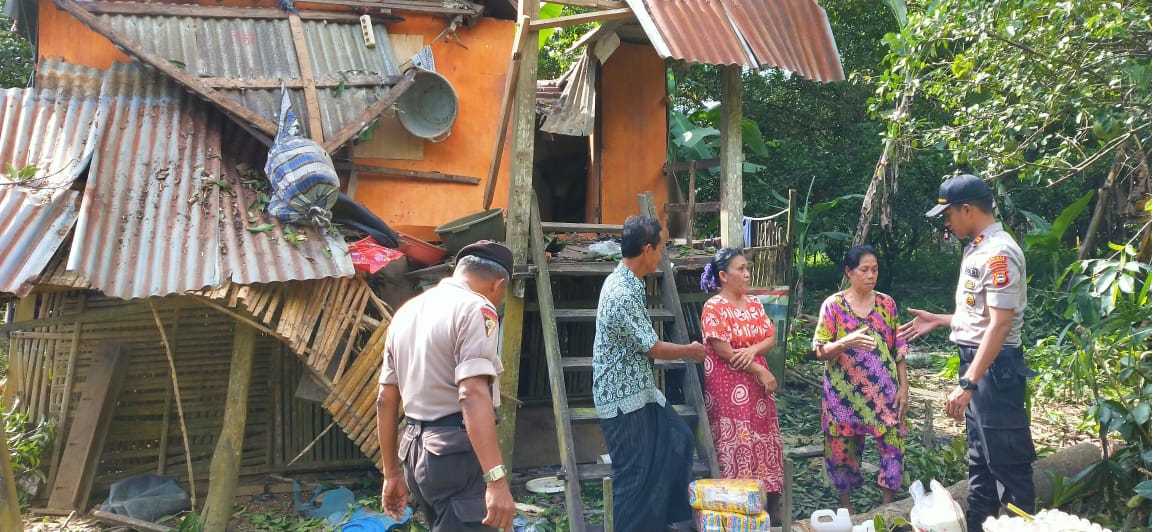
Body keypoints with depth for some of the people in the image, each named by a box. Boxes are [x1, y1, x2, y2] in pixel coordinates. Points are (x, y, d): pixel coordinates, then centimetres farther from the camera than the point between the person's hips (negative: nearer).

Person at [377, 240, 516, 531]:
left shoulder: (407, 311, 14)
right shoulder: (475, 308, -11)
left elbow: (385, 400, 17)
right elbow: (472, 396, -25)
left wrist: (392, 473, 24)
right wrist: (497, 480, -29)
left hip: (416, 450, 9)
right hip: (458, 454, -8)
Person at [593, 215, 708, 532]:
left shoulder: (626, 282, 7)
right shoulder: (622, 294, -26)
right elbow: (654, 348, -17)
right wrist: (690, 350, -1)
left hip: (638, 390, 10)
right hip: (623, 397, -10)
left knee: (679, 441, 18)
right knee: (635, 471, -1)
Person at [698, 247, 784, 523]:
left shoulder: (754, 303, 9)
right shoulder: (713, 308, -13)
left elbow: (771, 338, 6)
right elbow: (723, 350, -17)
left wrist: (753, 350, -16)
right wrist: (760, 371, -15)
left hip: (757, 383, 7)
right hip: (728, 386, -7)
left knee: (765, 440, 10)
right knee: (735, 443, -4)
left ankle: (772, 504, 19)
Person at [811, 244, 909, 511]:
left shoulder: (887, 303, 4)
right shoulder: (833, 304, -5)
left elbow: (898, 349, 7)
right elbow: (821, 351, -8)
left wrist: (903, 387, 1)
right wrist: (848, 341, -26)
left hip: (883, 391, 2)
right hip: (845, 392, -2)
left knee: (893, 445, -5)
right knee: (843, 449, 6)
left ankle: (889, 507, 10)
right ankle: (846, 507, 23)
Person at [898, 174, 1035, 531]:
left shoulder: (999, 254, -18)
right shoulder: (977, 250, 13)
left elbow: (999, 326, -25)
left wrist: (967, 384, -28)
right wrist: (939, 321, 22)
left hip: (995, 368, -10)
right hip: (977, 363, 10)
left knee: (1008, 460, -2)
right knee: (980, 458, 17)